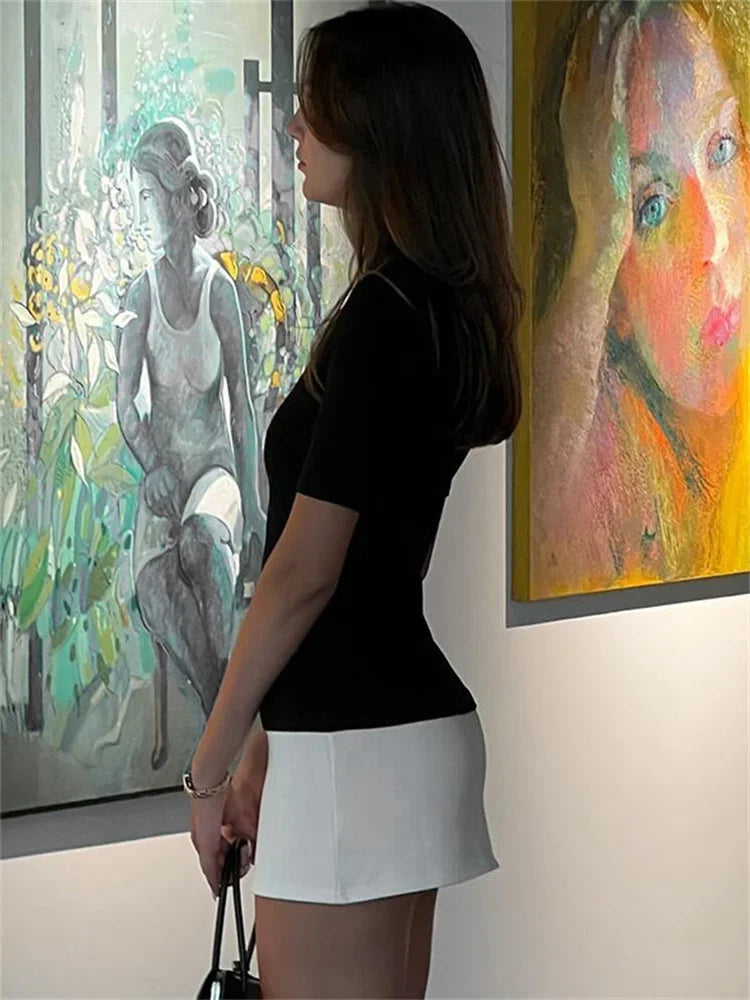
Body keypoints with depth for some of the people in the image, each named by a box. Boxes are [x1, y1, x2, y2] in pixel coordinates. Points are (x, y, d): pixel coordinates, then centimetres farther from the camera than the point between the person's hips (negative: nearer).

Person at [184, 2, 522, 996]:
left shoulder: (386, 317, -17)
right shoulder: (448, 307, 13)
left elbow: (305, 570, -16)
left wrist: (211, 765, -8)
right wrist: (267, 741, 18)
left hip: (356, 749, -10)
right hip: (406, 718, 10)